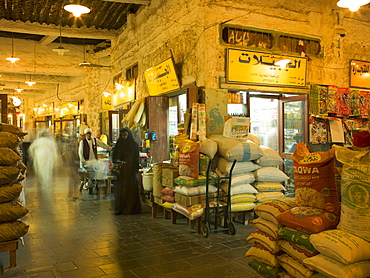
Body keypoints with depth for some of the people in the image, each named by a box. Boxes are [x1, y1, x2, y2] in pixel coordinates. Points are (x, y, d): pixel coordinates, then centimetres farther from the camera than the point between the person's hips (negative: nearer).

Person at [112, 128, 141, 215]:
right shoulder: (118, 145, 8)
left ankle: (131, 209, 5)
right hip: (121, 171, 2)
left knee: (131, 189, -2)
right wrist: (118, 161, -14)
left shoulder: (134, 145, 1)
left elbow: (136, 159, -1)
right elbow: (114, 157, 6)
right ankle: (119, 209, 6)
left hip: (131, 171, -2)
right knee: (120, 190, 0)